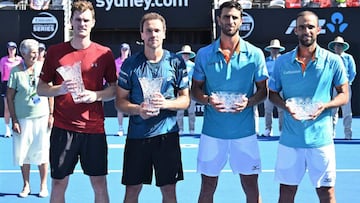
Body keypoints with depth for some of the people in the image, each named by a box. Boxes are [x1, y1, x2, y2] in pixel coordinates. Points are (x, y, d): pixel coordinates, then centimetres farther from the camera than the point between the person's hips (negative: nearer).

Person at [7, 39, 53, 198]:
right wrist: (14, 120, -6)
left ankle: (43, 186, 19)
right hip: (23, 119, -1)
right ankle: (26, 186, 21)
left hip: (42, 117, 1)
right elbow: (10, 97, -2)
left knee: (42, 152, 5)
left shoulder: (42, 68, 0)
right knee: (23, 153, 6)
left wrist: (51, 115, 3)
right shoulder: (16, 72, -5)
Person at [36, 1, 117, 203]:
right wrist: (60, 89, -13)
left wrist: (96, 95, -12)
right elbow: (41, 88, 7)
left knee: (99, 182, 5)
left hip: (94, 128, 0)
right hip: (63, 128, 0)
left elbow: (114, 89, 7)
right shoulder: (55, 52, 4)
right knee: (59, 182, 7)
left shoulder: (105, 54, 3)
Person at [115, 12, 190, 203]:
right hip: (136, 135, 0)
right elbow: (120, 101, 3)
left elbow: (185, 99, 4)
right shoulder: (130, 64, 1)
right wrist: (138, 109, -17)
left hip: (167, 134, 0)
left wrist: (166, 103, -16)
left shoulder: (176, 62, 2)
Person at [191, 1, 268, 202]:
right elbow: (196, 89, 7)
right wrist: (208, 100, -15)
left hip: (245, 131, 0)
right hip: (212, 131, 1)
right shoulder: (204, 54, 2)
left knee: (251, 186, 6)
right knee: (208, 186, 9)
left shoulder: (255, 54, 0)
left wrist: (248, 102, -16)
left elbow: (263, 90, 4)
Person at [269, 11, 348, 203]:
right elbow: (272, 93, 12)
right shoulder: (282, 62, 3)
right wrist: (285, 106, -10)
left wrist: (325, 105, -15)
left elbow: (343, 94, 5)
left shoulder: (333, 61, -2)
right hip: (289, 139, 1)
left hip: (321, 138, -1)